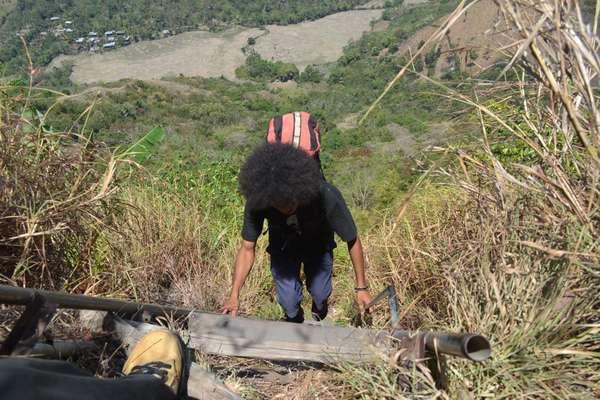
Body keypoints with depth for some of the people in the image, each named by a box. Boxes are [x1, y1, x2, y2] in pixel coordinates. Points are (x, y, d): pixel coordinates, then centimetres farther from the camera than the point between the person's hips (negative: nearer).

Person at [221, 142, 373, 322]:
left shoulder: (326, 196, -39)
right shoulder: (257, 201, -34)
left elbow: (352, 241, -23)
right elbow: (247, 249, -20)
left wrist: (361, 288, -14)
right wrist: (234, 296, -25)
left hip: (318, 244, 0)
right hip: (283, 246, 1)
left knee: (320, 295, -3)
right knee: (288, 301, -8)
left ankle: (317, 321, 36)